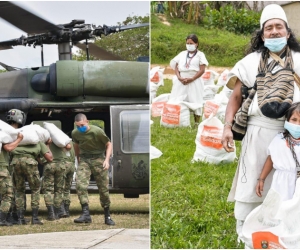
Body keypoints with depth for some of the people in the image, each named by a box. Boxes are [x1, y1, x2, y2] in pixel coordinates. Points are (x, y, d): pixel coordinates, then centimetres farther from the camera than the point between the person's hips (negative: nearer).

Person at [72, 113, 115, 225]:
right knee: (80, 184, -20)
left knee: (103, 188, 1)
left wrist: (107, 160, -14)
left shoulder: (97, 131, -15)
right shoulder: (75, 133, -1)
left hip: (98, 159, -3)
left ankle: (107, 216, 15)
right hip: (84, 160, 3)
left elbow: (109, 144, -4)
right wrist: (78, 159, 26)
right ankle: (86, 213, -25)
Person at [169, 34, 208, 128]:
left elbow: (202, 70, -6)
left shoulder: (200, 55, 1)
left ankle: (196, 122, 0)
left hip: (194, 82, -4)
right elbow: (176, 67, 12)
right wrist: (179, 77, -8)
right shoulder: (182, 54, 14)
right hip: (181, 82, 4)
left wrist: (191, 79, -15)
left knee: (195, 102, -6)